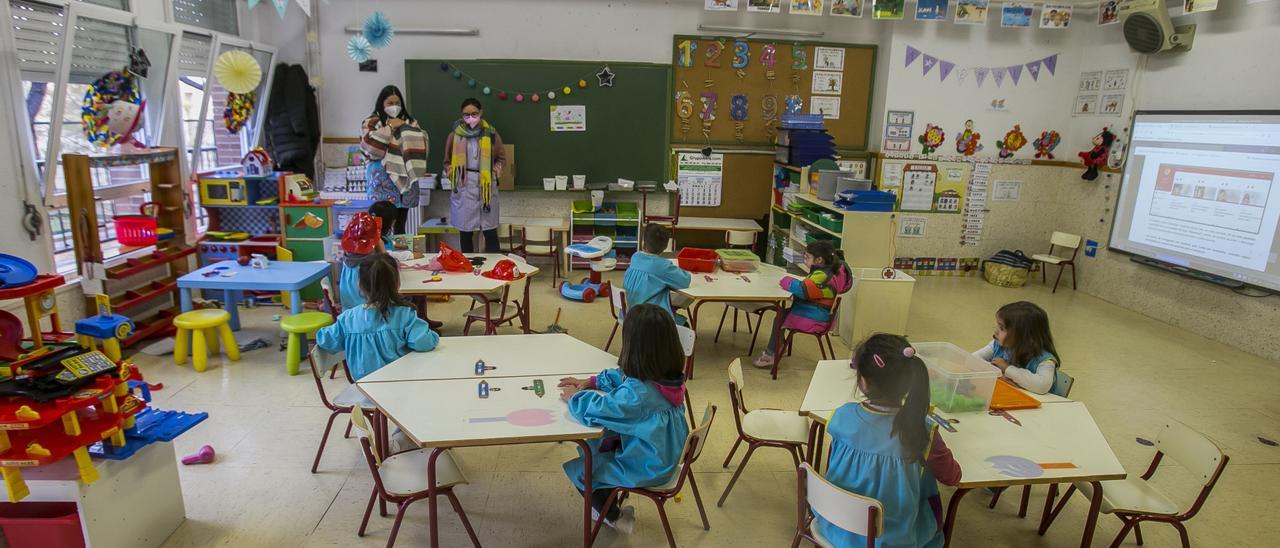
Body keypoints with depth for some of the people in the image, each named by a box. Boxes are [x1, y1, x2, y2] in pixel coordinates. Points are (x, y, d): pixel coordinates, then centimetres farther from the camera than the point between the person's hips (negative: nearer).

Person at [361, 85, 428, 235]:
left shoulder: (409, 122, 14)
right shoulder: (372, 122, 2)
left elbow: (421, 142, 3)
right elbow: (370, 146, -15)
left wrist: (406, 127, -9)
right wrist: (390, 127, -9)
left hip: (405, 177, 4)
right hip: (384, 180, -4)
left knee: (401, 225, 10)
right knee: (384, 224, -9)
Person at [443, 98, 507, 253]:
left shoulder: (491, 134, 4)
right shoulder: (454, 135, 5)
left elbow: (501, 159, 13)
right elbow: (447, 162, 14)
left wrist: (496, 170, -6)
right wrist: (452, 173, -5)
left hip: (486, 186, -1)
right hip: (463, 188, 1)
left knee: (490, 231, -1)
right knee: (465, 231, 7)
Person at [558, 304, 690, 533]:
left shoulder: (637, 394, -39)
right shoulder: (668, 375, -11)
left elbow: (596, 410, -30)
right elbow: (621, 376, 7)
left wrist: (575, 397, -10)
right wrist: (590, 382, 3)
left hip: (647, 468, -8)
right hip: (665, 453, 8)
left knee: (578, 470, 8)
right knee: (594, 445, 24)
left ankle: (615, 517, 28)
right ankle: (609, 496, 39)